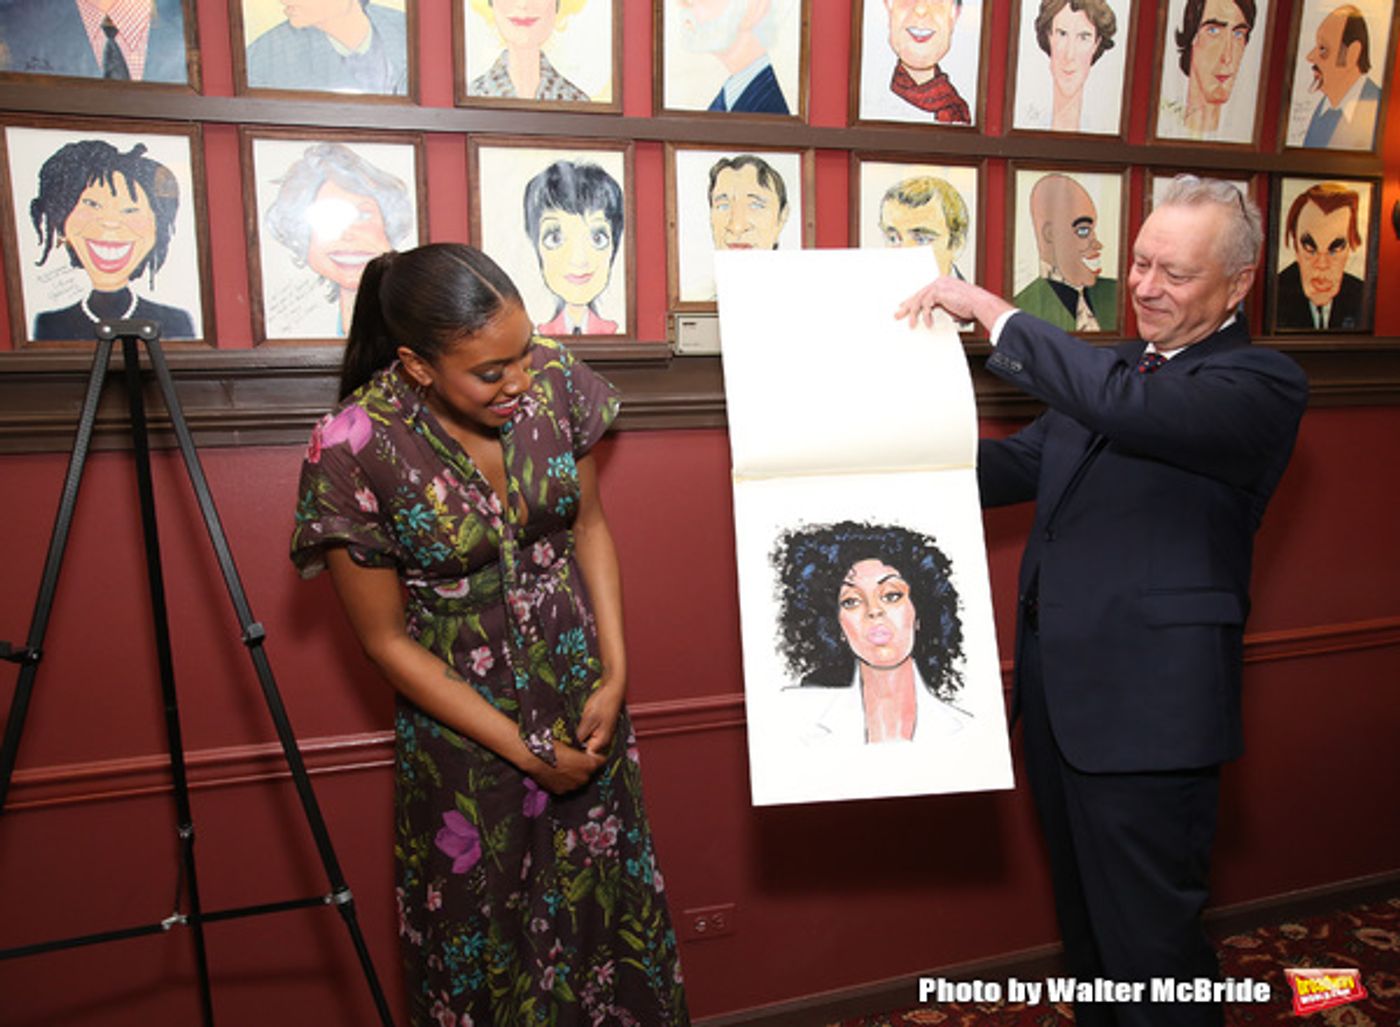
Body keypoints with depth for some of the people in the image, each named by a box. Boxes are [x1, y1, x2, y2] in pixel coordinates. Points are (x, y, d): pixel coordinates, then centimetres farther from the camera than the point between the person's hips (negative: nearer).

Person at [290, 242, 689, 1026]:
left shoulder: (556, 380, -13)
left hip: (581, 690, 3)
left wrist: (615, 673, -6)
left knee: (608, 897, 17)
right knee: (483, 937, 15)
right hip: (464, 714, -3)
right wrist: (524, 750, -12)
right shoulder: (352, 453, -22)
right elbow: (388, 640, -12)